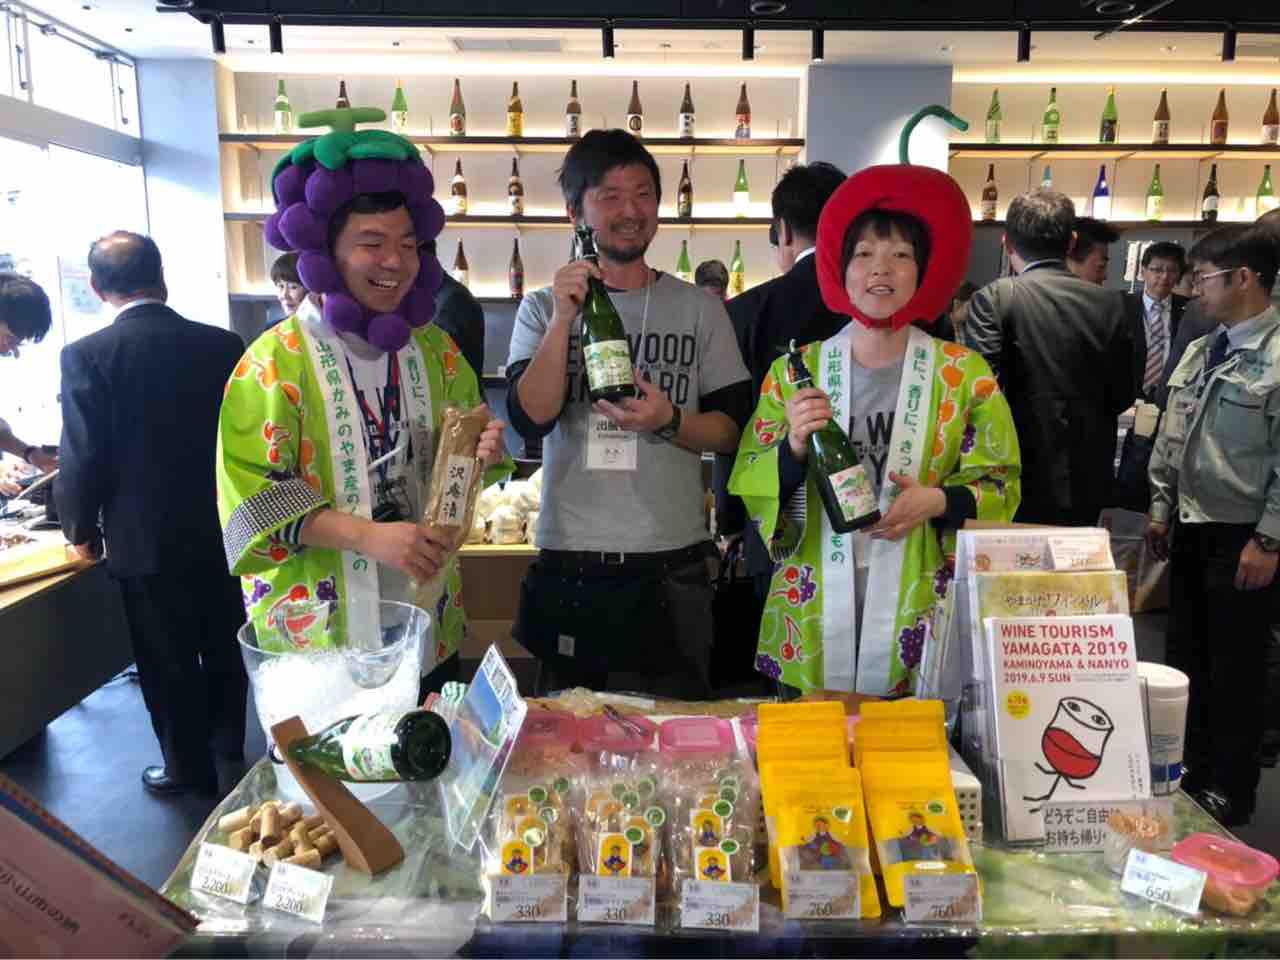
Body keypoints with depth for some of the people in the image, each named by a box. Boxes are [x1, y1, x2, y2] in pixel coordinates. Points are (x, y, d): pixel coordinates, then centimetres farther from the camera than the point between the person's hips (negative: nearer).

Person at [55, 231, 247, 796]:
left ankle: (190, 769, 27)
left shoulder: (86, 355, -14)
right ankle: (228, 746, 38)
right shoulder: (223, 344, -5)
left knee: (168, 663, 12)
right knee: (224, 647, 20)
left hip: (147, 542, -3)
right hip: (225, 532, 4)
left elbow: (82, 457, -13)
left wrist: (81, 531, 4)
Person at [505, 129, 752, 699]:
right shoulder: (543, 308, 5)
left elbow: (733, 430, 4)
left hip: (671, 567, 0)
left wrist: (670, 421, -15)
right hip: (568, 566, 0)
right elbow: (531, 418, -9)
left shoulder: (699, 309, 5)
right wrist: (564, 319, -17)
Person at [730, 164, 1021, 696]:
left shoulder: (966, 373, 1)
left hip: (920, 615, 0)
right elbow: (750, 487, 1)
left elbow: (999, 487, 2)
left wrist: (939, 502, -17)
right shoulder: (793, 370, 2)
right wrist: (794, 448, -19)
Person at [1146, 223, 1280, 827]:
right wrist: (1161, 510, 13)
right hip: (1192, 528, 8)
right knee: (1186, 655, 17)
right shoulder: (1200, 352, 9)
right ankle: (1190, 767, 34)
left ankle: (1230, 789, 23)